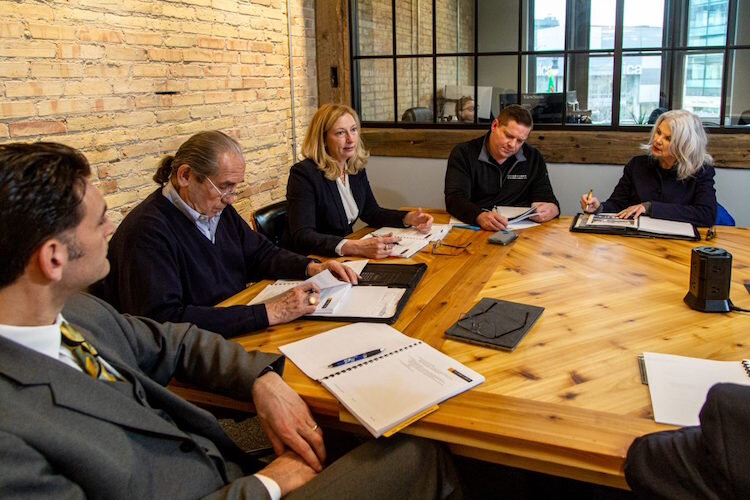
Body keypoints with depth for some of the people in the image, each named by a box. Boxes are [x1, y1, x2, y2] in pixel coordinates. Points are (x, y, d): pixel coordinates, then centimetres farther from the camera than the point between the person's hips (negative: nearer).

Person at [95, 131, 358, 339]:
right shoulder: (148, 230, -22)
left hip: (239, 332, 8)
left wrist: (312, 268, 0)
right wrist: (268, 314, -32)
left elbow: (260, 253, 20)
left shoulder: (218, 208, 6)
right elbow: (164, 319, -31)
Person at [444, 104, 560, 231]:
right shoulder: (463, 154, -2)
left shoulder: (534, 158, 7)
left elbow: (547, 198, 7)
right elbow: (455, 199, -13)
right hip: (472, 228, -1)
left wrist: (551, 210, -18)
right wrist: (480, 217, -33)